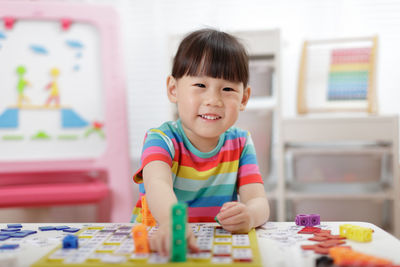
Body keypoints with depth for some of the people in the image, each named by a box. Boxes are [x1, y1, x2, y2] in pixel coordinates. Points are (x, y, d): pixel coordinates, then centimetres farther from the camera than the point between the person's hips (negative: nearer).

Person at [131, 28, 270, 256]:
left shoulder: (241, 144, 2)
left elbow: (259, 201, -9)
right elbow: (157, 184, -29)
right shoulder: (162, 139, -9)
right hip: (157, 239, -2)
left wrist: (248, 216, -32)